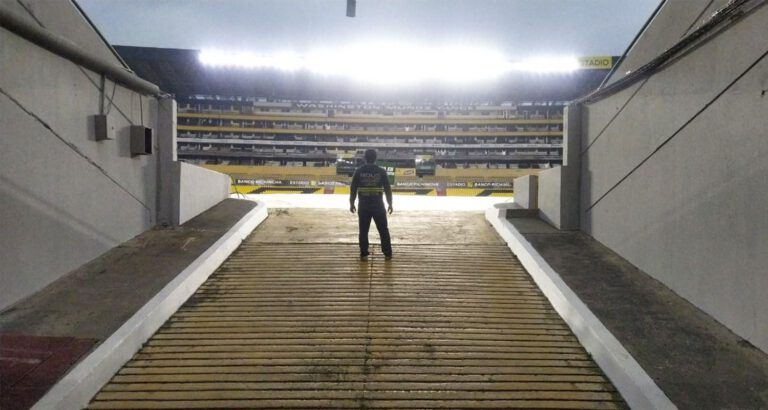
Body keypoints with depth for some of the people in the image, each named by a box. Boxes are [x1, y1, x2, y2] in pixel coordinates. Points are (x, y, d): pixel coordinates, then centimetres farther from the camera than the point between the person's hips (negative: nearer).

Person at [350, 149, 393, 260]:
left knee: (363, 231, 9)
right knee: (383, 230, 10)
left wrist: (352, 204, 10)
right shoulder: (381, 171, -3)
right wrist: (390, 204, 7)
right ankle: (388, 254, 15)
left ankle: (364, 254, 11)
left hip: (363, 206, 0)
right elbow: (388, 189, -2)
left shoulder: (359, 171, -2)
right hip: (378, 205, 0)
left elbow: (353, 189, 0)